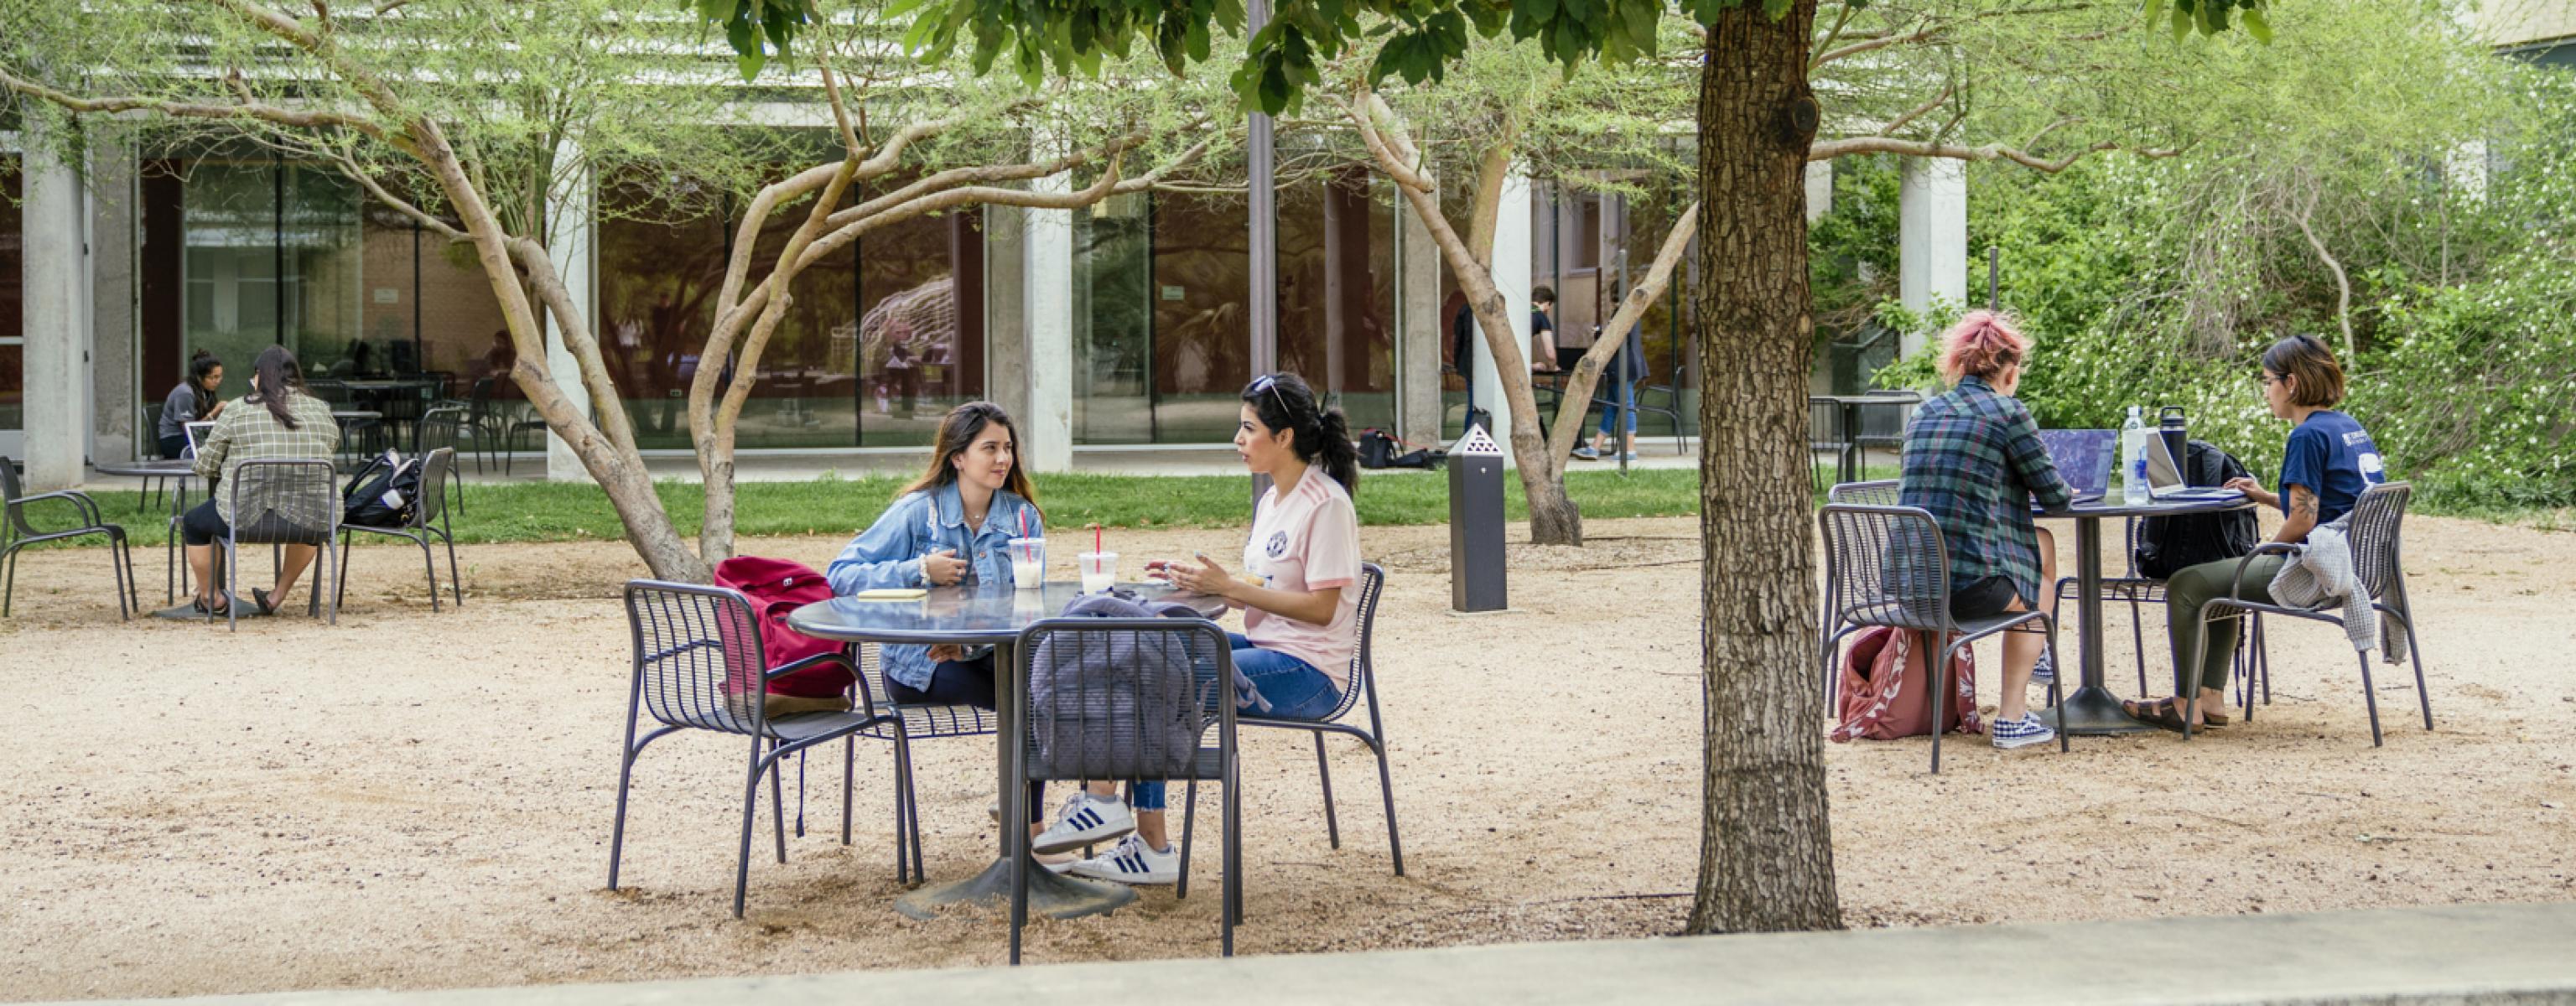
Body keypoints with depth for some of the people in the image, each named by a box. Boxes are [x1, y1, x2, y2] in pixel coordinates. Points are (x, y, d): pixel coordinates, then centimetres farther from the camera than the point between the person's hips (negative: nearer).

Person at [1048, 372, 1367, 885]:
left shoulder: (1326, 504, -13)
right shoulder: (1272, 502, 16)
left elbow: (1320, 607, -18)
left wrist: (1228, 586, -18)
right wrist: (1202, 580, 2)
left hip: (1308, 671, -9)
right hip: (1268, 649, 9)